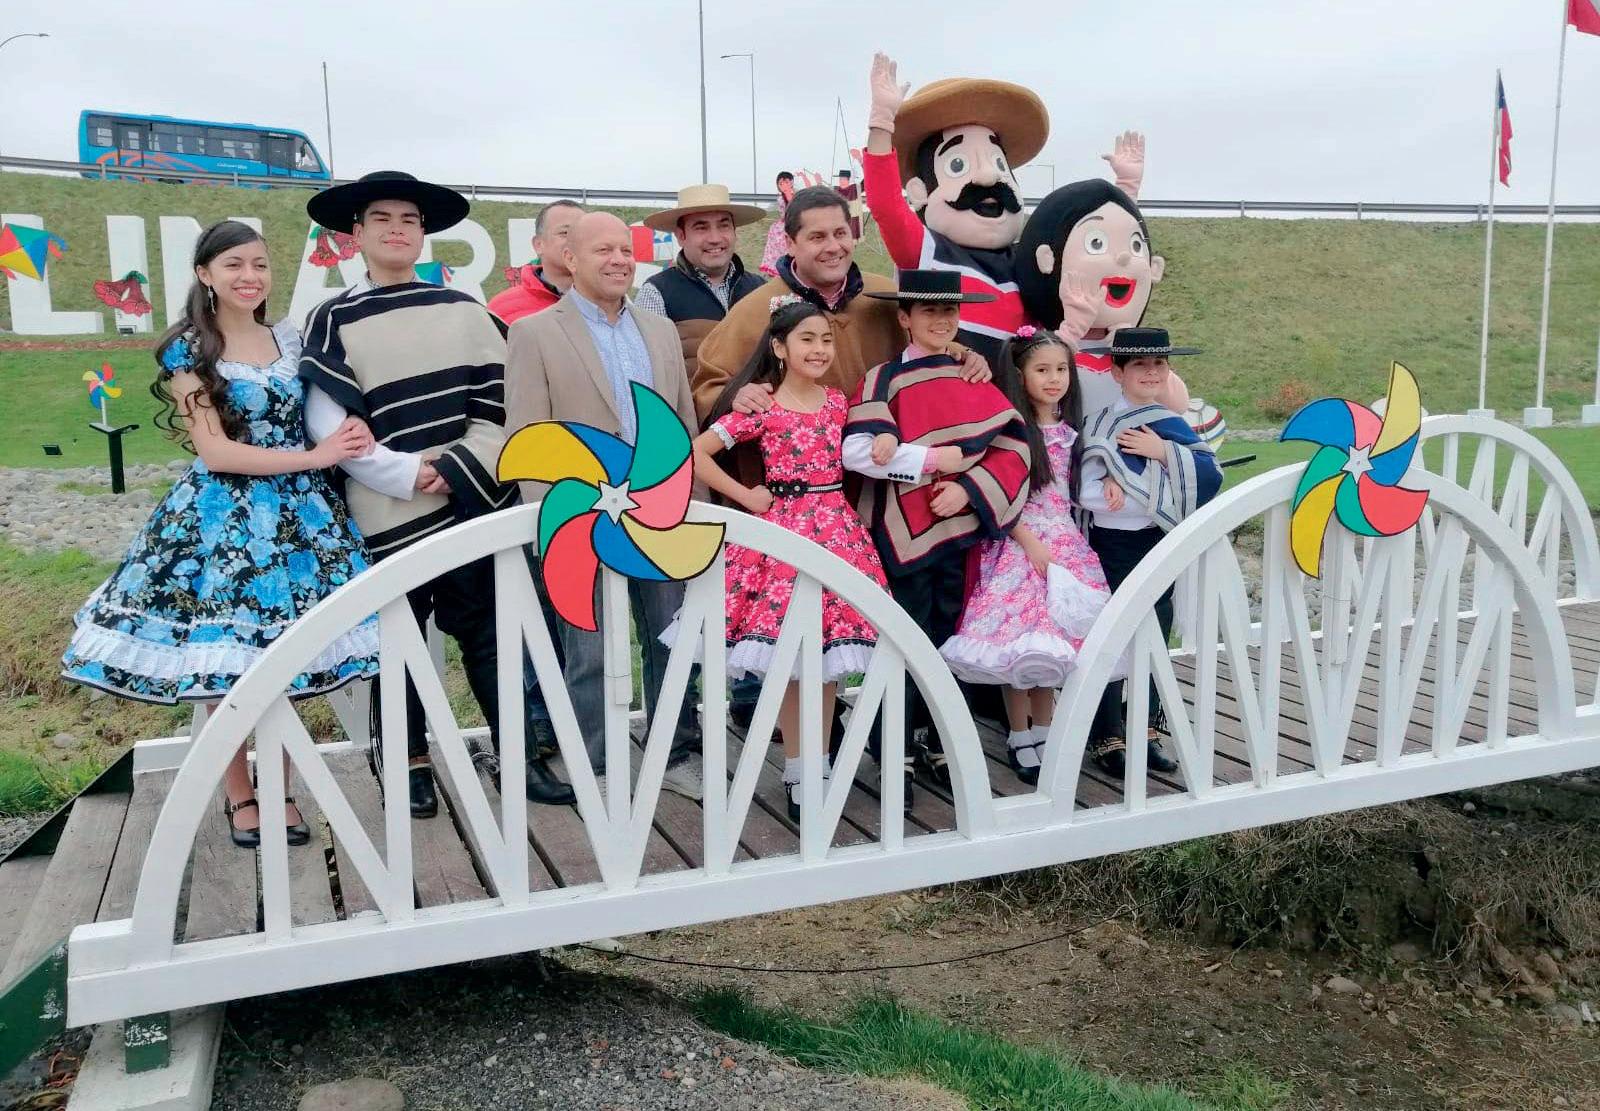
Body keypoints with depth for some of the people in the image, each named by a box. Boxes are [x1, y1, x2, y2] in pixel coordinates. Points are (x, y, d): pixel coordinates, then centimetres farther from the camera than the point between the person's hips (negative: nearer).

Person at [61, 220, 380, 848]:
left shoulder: (290, 340, 9)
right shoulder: (189, 351, -3)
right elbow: (214, 452, -11)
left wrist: (350, 434, -4)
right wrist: (313, 457, -14)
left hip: (301, 513, 3)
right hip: (222, 518, -3)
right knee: (224, 659, 2)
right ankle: (238, 793, 20)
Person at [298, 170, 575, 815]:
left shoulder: (463, 310, 8)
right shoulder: (333, 321, 2)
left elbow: (498, 406, 4)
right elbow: (326, 424, -7)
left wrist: (457, 471, -9)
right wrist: (405, 474, -15)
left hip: (474, 505, 2)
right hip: (389, 514, -2)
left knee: (489, 633, 8)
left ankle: (520, 753, 18)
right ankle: (411, 764, 22)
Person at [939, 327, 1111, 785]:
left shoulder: (1072, 429, 12)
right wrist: (1031, 543, -15)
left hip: (1065, 543, 5)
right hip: (1018, 542, -5)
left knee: (1054, 640, 5)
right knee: (1019, 642, -6)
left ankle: (1043, 731, 17)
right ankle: (1019, 737, 7)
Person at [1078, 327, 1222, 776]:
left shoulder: (1171, 425, 6)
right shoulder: (1101, 426, -9)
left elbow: (1211, 476, -4)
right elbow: (1087, 493, -19)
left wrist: (1165, 452, -17)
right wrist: (1159, 494, -16)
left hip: (1163, 545, 6)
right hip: (1115, 545, -6)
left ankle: (1145, 732, 25)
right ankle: (1108, 738, 12)